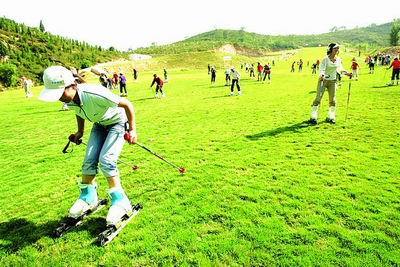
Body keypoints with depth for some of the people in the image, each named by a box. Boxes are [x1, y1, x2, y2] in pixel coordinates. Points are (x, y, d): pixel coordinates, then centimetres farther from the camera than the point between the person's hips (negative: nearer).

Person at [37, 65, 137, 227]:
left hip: (117, 123, -7)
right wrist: (80, 132, 12)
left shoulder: (94, 94, -38)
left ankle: (120, 202, -9)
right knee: (89, 160, 0)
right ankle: (88, 197, 21)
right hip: (99, 124, 7)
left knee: (106, 161, -20)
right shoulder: (69, 99, -15)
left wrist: (132, 129, -27)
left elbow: (127, 104, -29)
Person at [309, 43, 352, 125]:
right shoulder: (325, 59, -13)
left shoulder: (338, 60, 5)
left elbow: (340, 69, 20)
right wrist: (322, 75, -43)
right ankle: (313, 117, -7)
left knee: (333, 100, 4)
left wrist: (347, 73, 9)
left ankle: (331, 117, 16)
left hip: (333, 81, 5)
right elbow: (321, 69, -24)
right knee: (318, 98, -11)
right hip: (323, 80, -5)